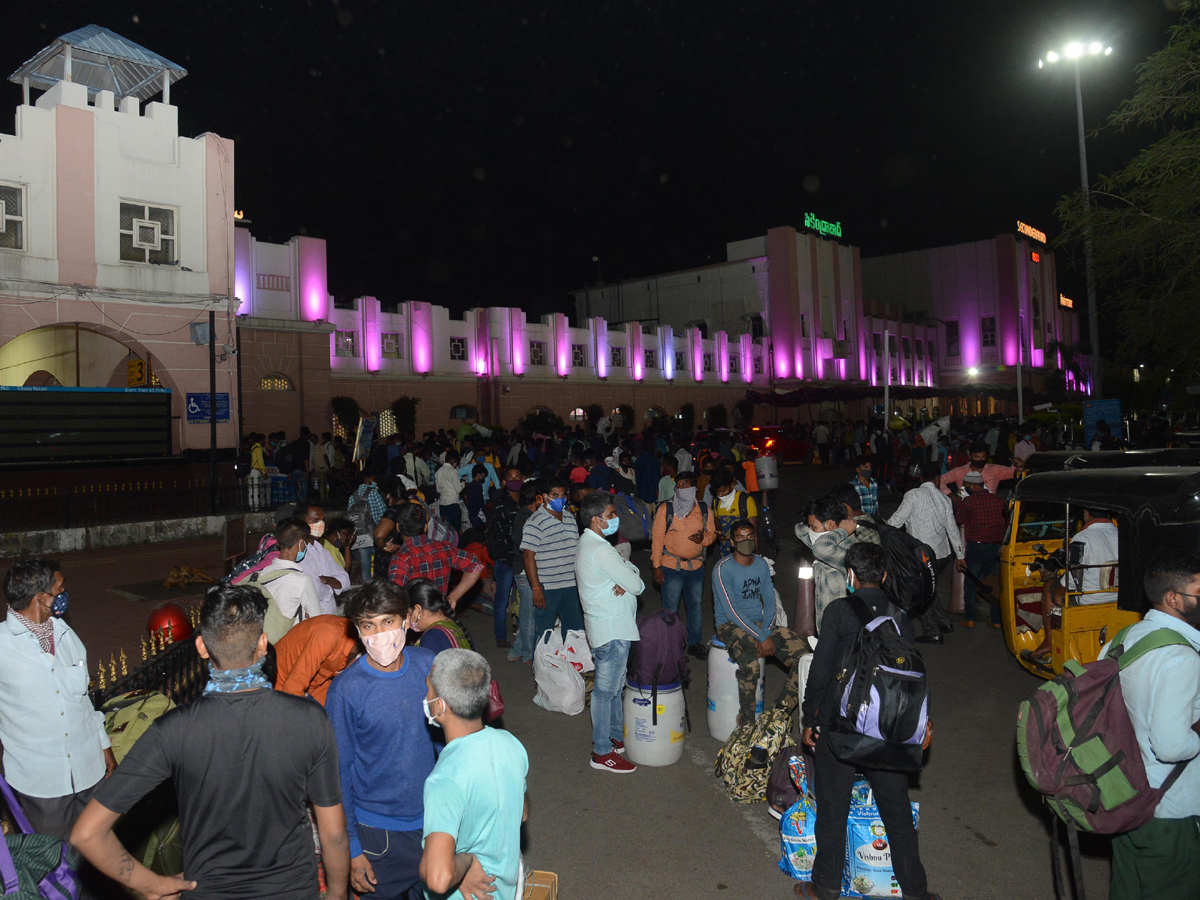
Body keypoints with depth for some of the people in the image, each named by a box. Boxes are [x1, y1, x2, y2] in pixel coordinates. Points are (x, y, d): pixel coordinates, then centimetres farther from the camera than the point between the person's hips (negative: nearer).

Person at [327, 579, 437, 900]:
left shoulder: (428, 665, -9)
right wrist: (351, 847, -9)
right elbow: (338, 773, -11)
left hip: (434, 817, 4)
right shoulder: (346, 689, -20)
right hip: (377, 830, -4)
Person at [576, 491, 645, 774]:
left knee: (615, 686, 21)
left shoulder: (588, 544, 11)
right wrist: (630, 581, 3)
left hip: (611, 626, 11)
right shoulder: (601, 550, -23)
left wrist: (626, 580, -12)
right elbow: (637, 585, -19)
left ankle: (617, 736, 34)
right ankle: (602, 752, 8)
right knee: (606, 690, -1)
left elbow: (632, 570, 10)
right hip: (611, 630, -11)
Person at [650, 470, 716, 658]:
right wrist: (656, 566, -8)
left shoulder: (705, 510, 4)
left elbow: (712, 534, 12)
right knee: (670, 608, 1)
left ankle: (694, 643, 29)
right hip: (671, 566, -3)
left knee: (695, 606, 14)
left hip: (696, 566, 3)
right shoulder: (665, 508, -5)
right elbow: (657, 537, -4)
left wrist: (704, 538, -13)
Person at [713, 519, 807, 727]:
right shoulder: (723, 568, -12)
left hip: (760, 624, 6)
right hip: (730, 626, -6)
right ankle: (746, 725, -19)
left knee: (801, 653, -14)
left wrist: (766, 632, -11)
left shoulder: (761, 564, 9)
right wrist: (762, 637, -22)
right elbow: (732, 611, -18)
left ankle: (781, 712, -5)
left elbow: (770, 602, 8)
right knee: (749, 663, -36)